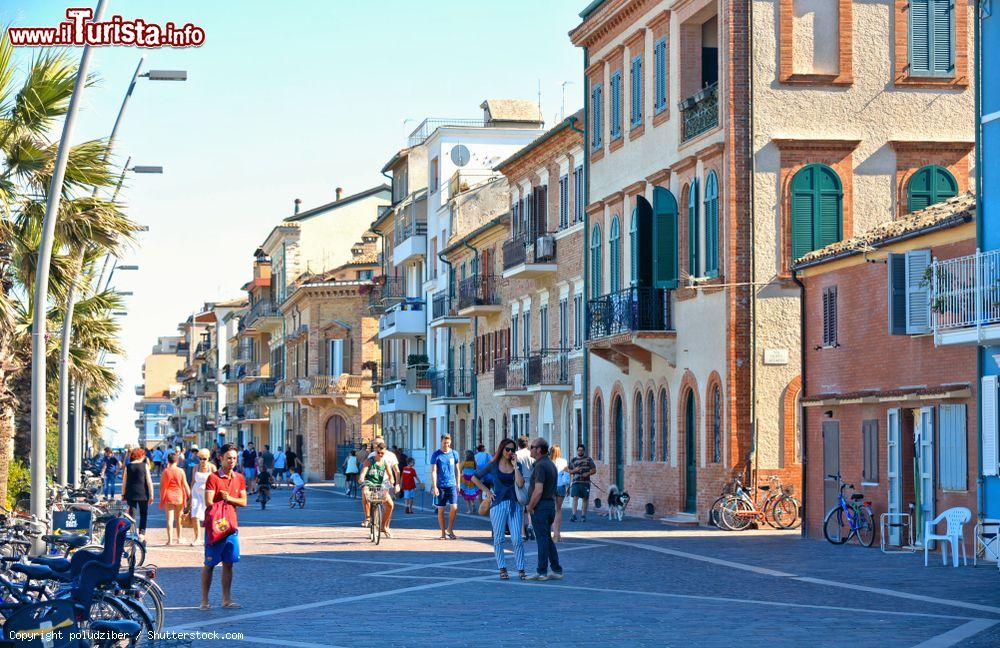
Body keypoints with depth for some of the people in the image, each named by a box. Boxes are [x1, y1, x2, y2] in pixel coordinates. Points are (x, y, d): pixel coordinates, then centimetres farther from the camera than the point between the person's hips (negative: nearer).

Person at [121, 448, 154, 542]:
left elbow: (124, 482, 4)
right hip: (143, 494, -2)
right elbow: (149, 481, -5)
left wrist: (123, 495, 12)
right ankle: (142, 533, 1)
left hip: (130, 494, 2)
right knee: (143, 514, 10)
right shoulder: (145, 466, -3)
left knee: (131, 514, 7)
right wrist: (151, 495, -2)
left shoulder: (128, 466, 3)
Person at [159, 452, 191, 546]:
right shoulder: (181, 471, -2)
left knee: (169, 518, -3)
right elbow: (185, 485, 0)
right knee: (178, 518, 15)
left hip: (168, 496, -1)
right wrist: (189, 495, 10)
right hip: (179, 496, 1)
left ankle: (170, 539, -11)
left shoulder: (165, 471, -3)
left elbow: (161, 485, 2)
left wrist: (161, 496, 13)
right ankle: (179, 538, 25)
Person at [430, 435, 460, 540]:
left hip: (452, 485, 2)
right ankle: (443, 533, 12)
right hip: (440, 486, -2)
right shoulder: (436, 455, -2)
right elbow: (433, 471, -5)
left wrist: (457, 484, 15)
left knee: (454, 508, -8)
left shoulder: (454, 454, 7)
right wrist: (434, 487, -12)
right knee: (441, 510, 3)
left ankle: (450, 530, 9)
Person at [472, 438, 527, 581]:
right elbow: (475, 478, 13)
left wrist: (515, 466, -6)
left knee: (517, 539, -6)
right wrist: (487, 491, 6)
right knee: (498, 538, 0)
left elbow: (520, 483, -8)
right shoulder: (493, 465, 4)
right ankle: (502, 569, 7)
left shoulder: (516, 466, 8)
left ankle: (521, 569, 0)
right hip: (498, 503, -1)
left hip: (514, 504, 1)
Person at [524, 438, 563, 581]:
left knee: (542, 539, -4)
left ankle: (542, 572, 0)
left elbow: (538, 490, -24)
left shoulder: (540, 466, -17)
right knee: (547, 539, 15)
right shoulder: (551, 464, 15)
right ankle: (557, 570, 15)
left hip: (540, 506, -9)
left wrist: (530, 507, -12)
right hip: (551, 504, 9)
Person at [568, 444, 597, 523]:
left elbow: (594, 470, 6)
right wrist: (575, 470, -7)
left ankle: (584, 516, 13)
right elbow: (569, 471, 14)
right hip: (576, 481, 0)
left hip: (585, 482, 0)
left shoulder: (588, 459, 7)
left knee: (585, 499, 5)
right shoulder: (573, 460, 11)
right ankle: (574, 515, -17)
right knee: (575, 498, -12)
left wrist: (587, 473, -12)